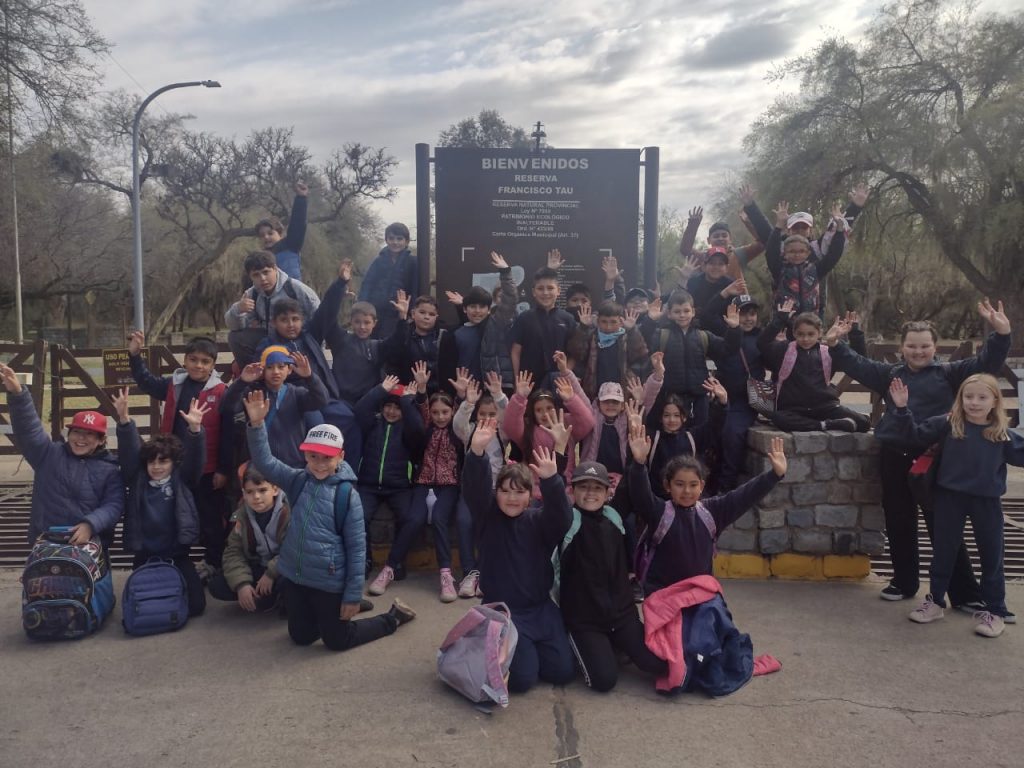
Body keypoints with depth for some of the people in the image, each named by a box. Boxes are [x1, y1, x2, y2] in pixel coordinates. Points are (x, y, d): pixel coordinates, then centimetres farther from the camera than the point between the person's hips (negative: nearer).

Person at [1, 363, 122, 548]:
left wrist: (90, 525, -23)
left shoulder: (110, 470, 5)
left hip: (90, 545, 0)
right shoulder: (50, 454, 8)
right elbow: (28, 429, -4)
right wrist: (17, 394, -19)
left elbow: (114, 505, -5)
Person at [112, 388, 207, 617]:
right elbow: (129, 452, -10)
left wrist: (195, 429, -33)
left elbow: (194, 458, -14)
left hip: (176, 556, -1)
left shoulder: (181, 480, -1)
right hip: (144, 557, 1)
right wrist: (124, 420, -25)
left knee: (195, 605, -6)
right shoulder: (137, 480, 1)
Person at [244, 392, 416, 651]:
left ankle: (393, 616, 30)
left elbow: (356, 547, -13)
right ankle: (336, 608, 44)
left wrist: (353, 595, -13)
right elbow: (264, 462, -11)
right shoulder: (298, 480, -2)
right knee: (301, 637, 19)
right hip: (293, 575, 5)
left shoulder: (346, 494, -15)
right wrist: (256, 424, -27)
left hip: (329, 581, -5)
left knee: (337, 641, 10)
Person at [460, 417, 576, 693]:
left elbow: (562, 516, -24)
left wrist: (551, 480, -44)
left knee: (563, 672, -1)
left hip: (540, 608, 3)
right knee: (522, 678, -14)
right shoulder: (488, 516, -5)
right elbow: (475, 488, -23)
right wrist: (477, 453, -44)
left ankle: (527, 647, 26)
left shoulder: (539, 520, -2)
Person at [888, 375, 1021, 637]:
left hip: (987, 501, 1)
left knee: (991, 556, 10)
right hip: (950, 497, 0)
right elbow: (915, 433, -7)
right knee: (943, 552, 11)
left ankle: (994, 611, 25)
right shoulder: (947, 424, -6)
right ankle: (935, 601, 26)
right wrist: (902, 409, -18)